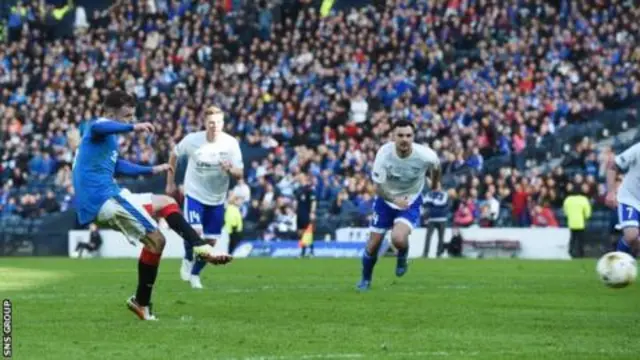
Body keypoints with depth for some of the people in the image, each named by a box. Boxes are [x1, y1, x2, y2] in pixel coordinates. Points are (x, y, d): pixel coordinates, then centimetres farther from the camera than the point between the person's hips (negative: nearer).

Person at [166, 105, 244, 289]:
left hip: (217, 199, 2)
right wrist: (170, 182, 7)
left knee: (210, 241, 6)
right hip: (194, 194, -2)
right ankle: (188, 259, 10)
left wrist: (230, 169, -35)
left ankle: (195, 274, 29)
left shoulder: (231, 143, -13)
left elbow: (240, 174, -11)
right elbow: (174, 154, 4)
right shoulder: (192, 140, -15)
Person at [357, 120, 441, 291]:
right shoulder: (384, 153, -25)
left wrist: (435, 185, 19)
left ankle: (402, 257, 10)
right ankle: (365, 279, 34)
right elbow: (378, 187, -17)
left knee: (398, 239, -27)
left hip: (411, 202, -1)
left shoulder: (425, 155, -26)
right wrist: (395, 200, -35)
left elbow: (436, 167, 1)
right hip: (385, 200, 1)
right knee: (373, 244, 6)